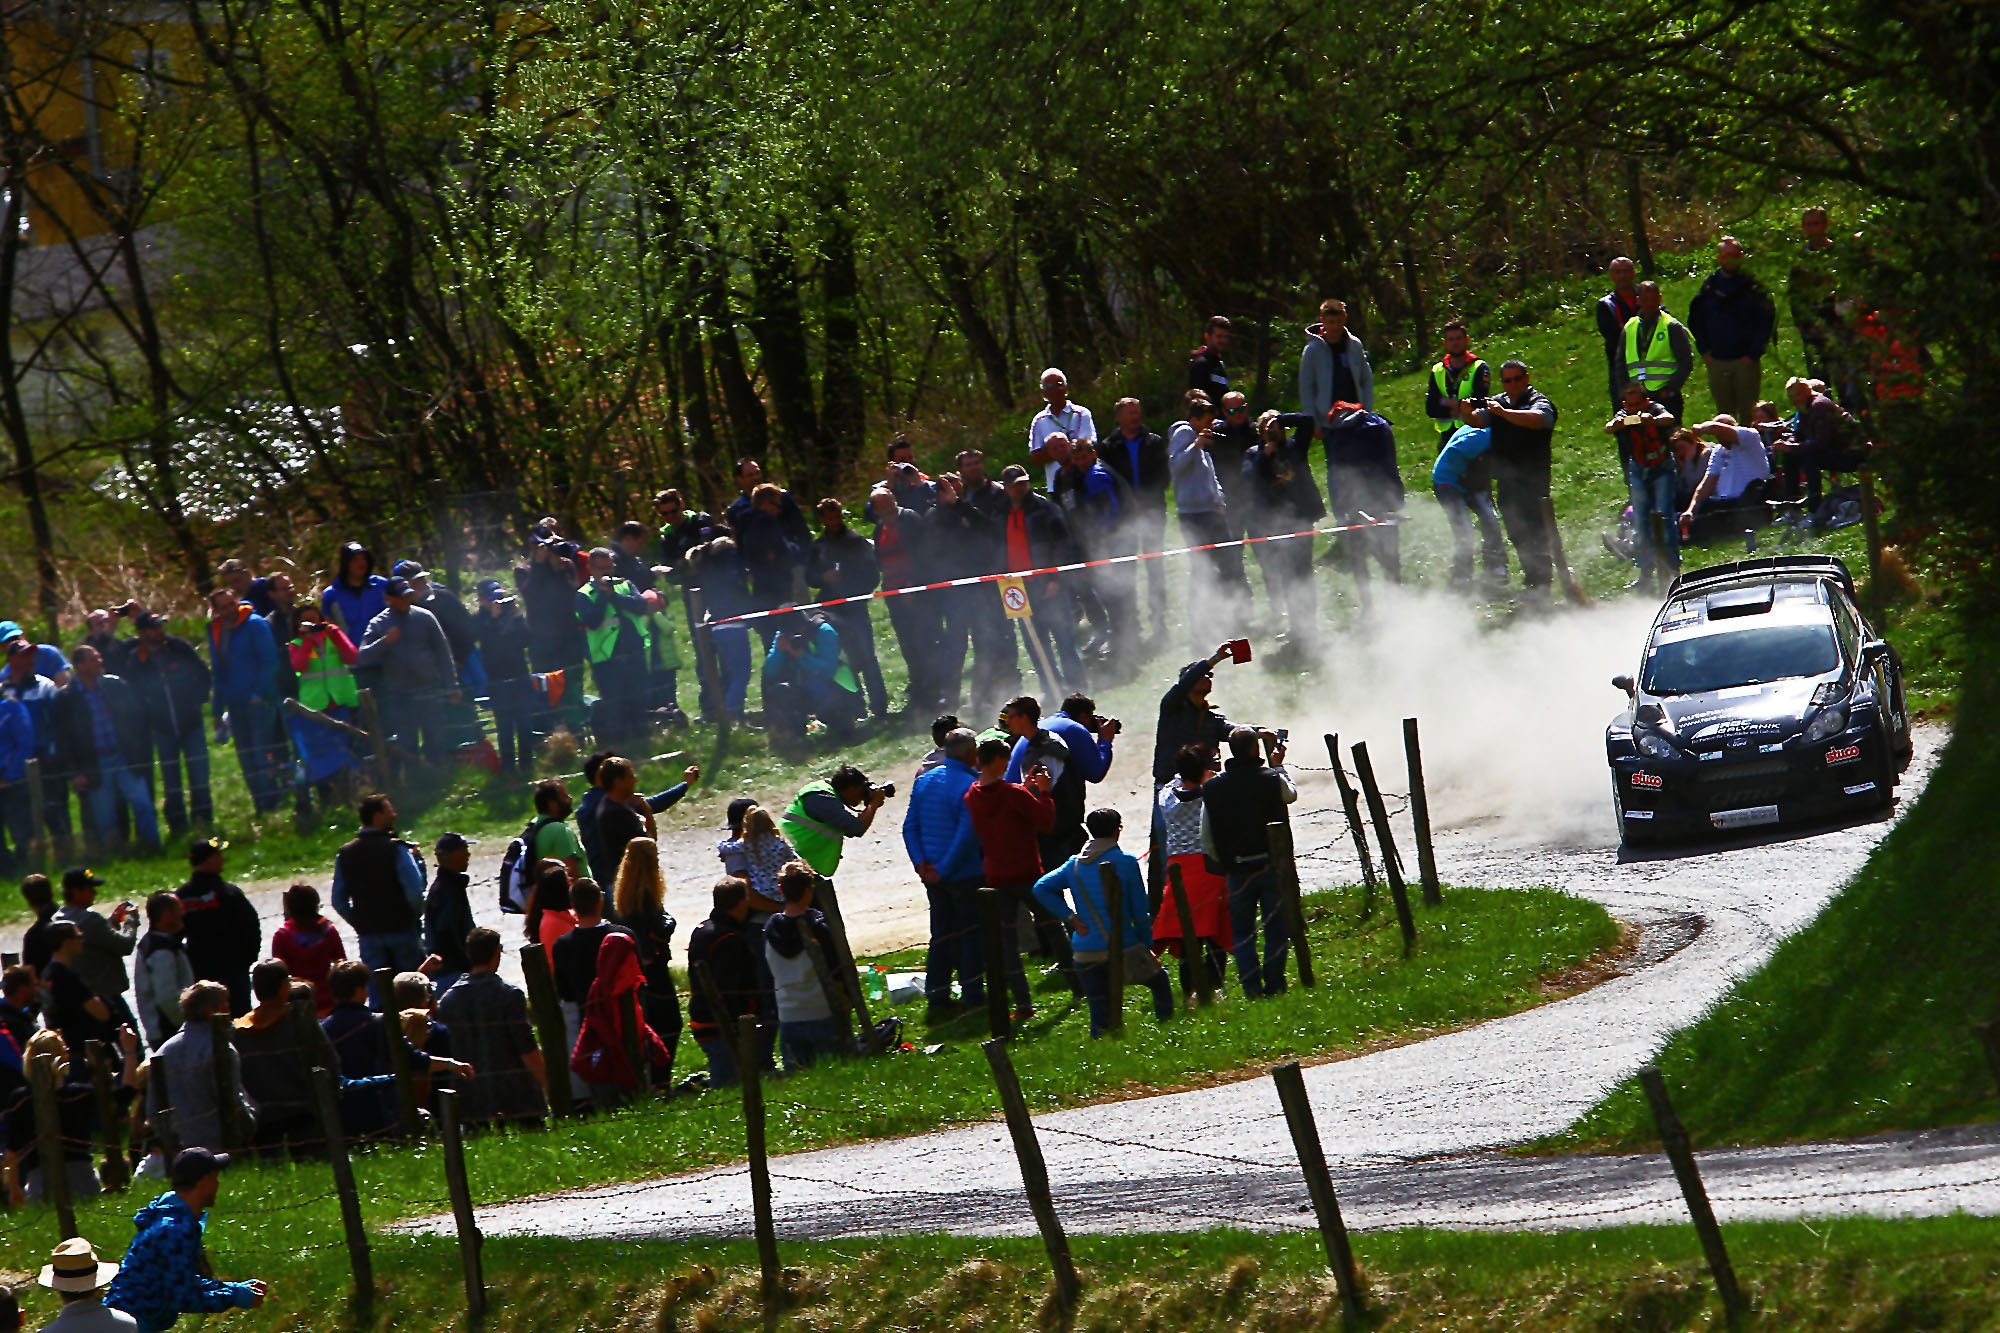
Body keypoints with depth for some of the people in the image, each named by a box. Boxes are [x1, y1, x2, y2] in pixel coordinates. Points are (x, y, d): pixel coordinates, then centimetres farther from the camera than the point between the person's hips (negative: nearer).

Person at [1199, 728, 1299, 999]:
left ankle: (1251, 986, 1)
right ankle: (1274, 984, 5)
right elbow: (1291, 794, 17)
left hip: (1237, 871, 1)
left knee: (1242, 932, 10)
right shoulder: (1271, 780, -9)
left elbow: (1207, 840, 0)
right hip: (1271, 865, -1)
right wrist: (1278, 766, 33)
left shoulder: (1212, 788, -4)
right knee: (1275, 928, 8)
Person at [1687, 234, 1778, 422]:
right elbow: (1695, 321, 16)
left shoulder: (1752, 285, -3)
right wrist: (1704, 351, 6)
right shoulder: (1709, 286, 8)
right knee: (1723, 415, 8)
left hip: (1746, 361, -3)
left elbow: (1767, 321, -2)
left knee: (1748, 413, -2)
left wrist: (1754, 353, -8)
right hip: (1716, 362, 3)